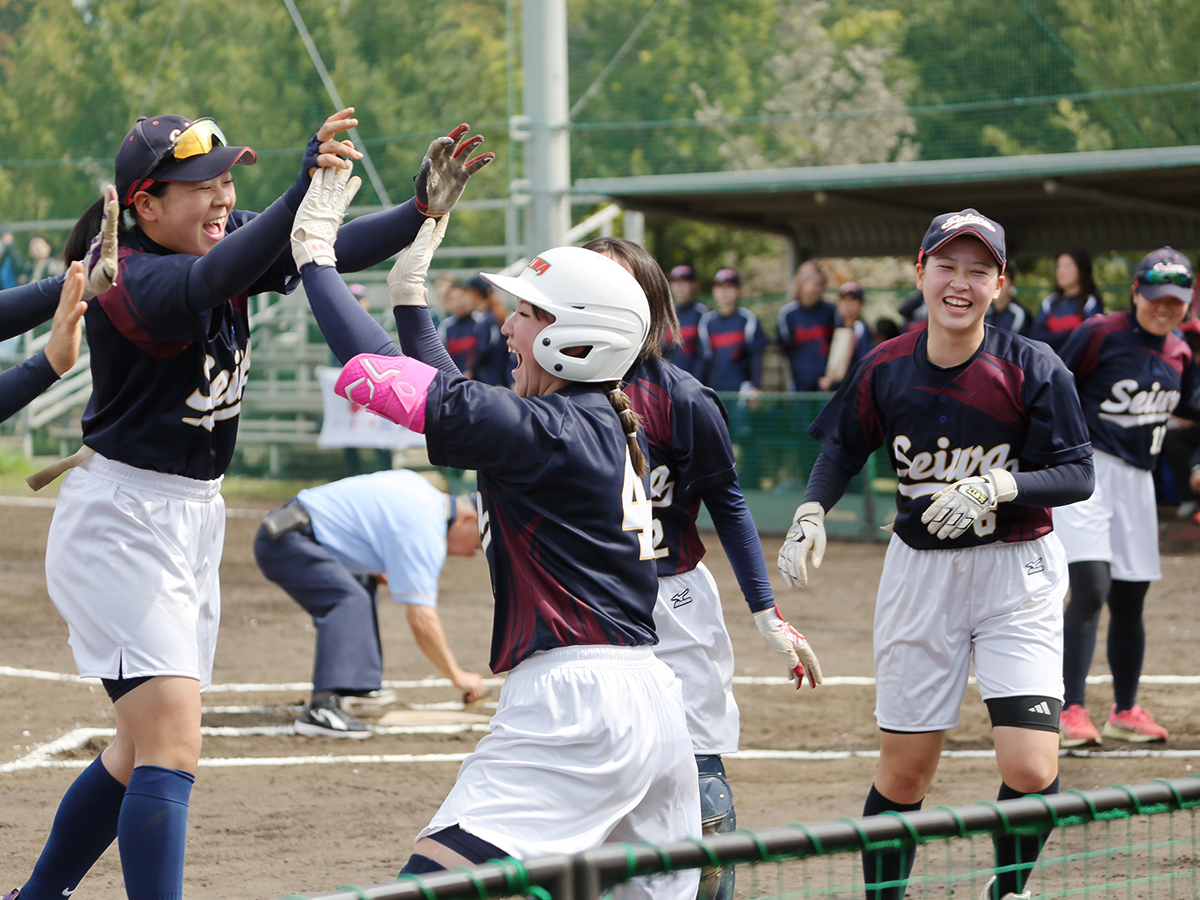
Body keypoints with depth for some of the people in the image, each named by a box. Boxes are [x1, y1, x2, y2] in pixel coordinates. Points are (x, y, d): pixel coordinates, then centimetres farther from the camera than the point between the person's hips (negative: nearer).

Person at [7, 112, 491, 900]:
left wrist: (421, 212, -26)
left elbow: (326, 253, -9)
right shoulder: (133, 280, -23)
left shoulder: (231, 246, 1)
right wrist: (302, 193, -58)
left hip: (195, 518, 9)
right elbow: (207, 282, -43)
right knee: (171, 749, -18)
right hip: (120, 520, -9)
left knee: (146, 749, 18)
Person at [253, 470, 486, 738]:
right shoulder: (424, 530, -16)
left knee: (358, 583, 28)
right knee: (349, 600, -28)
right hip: (286, 542, -11)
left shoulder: (418, 486, 13)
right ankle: (321, 709, -40)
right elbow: (421, 619, -19)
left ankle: (356, 685, 26)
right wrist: (457, 676, -11)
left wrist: (373, 569, 18)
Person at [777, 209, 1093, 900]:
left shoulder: (1033, 369, -12)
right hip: (920, 571, 2)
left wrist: (994, 488, -26)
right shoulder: (887, 369, -3)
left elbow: (1078, 476, -12)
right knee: (904, 772, 5)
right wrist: (811, 512, -3)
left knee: (1031, 770, -13)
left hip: (1017, 571, -2)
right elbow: (845, 448, 13)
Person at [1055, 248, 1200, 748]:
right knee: (1091, 589, -20)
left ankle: (1125, 711, 25)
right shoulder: (1099, 335, -11)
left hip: (1137, 480, 6)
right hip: (1085, 469, -6)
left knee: (1129, 603, 11)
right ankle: (1071, 711, -22)